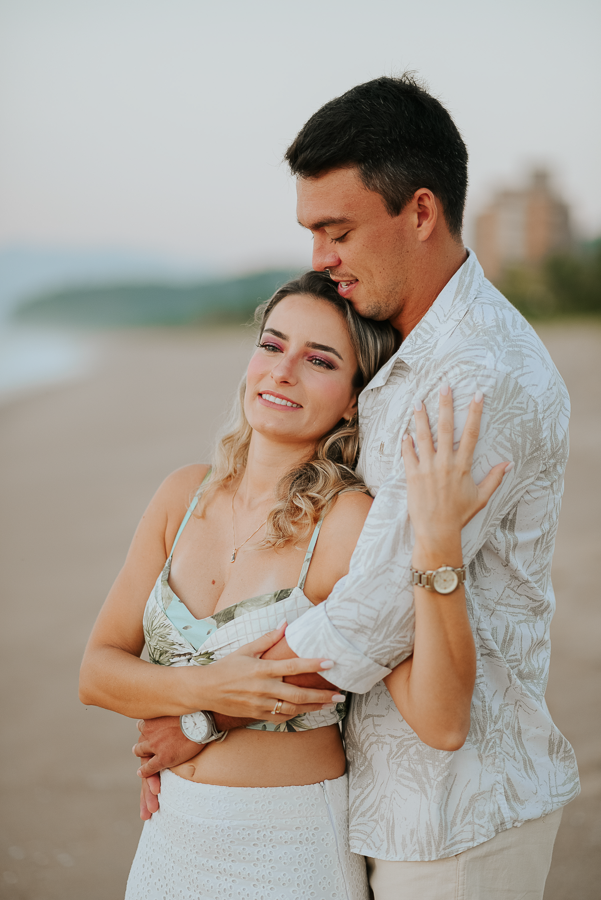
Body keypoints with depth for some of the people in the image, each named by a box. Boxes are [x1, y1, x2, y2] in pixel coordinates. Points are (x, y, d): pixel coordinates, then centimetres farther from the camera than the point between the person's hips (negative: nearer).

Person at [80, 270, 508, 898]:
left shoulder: (350, 521, -18)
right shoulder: (186, 495, -2)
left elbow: (443, 724, -28)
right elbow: (98, 671, -1)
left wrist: (438, 540, -37)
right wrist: (209, 688, -19)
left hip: (291, 849, -4)